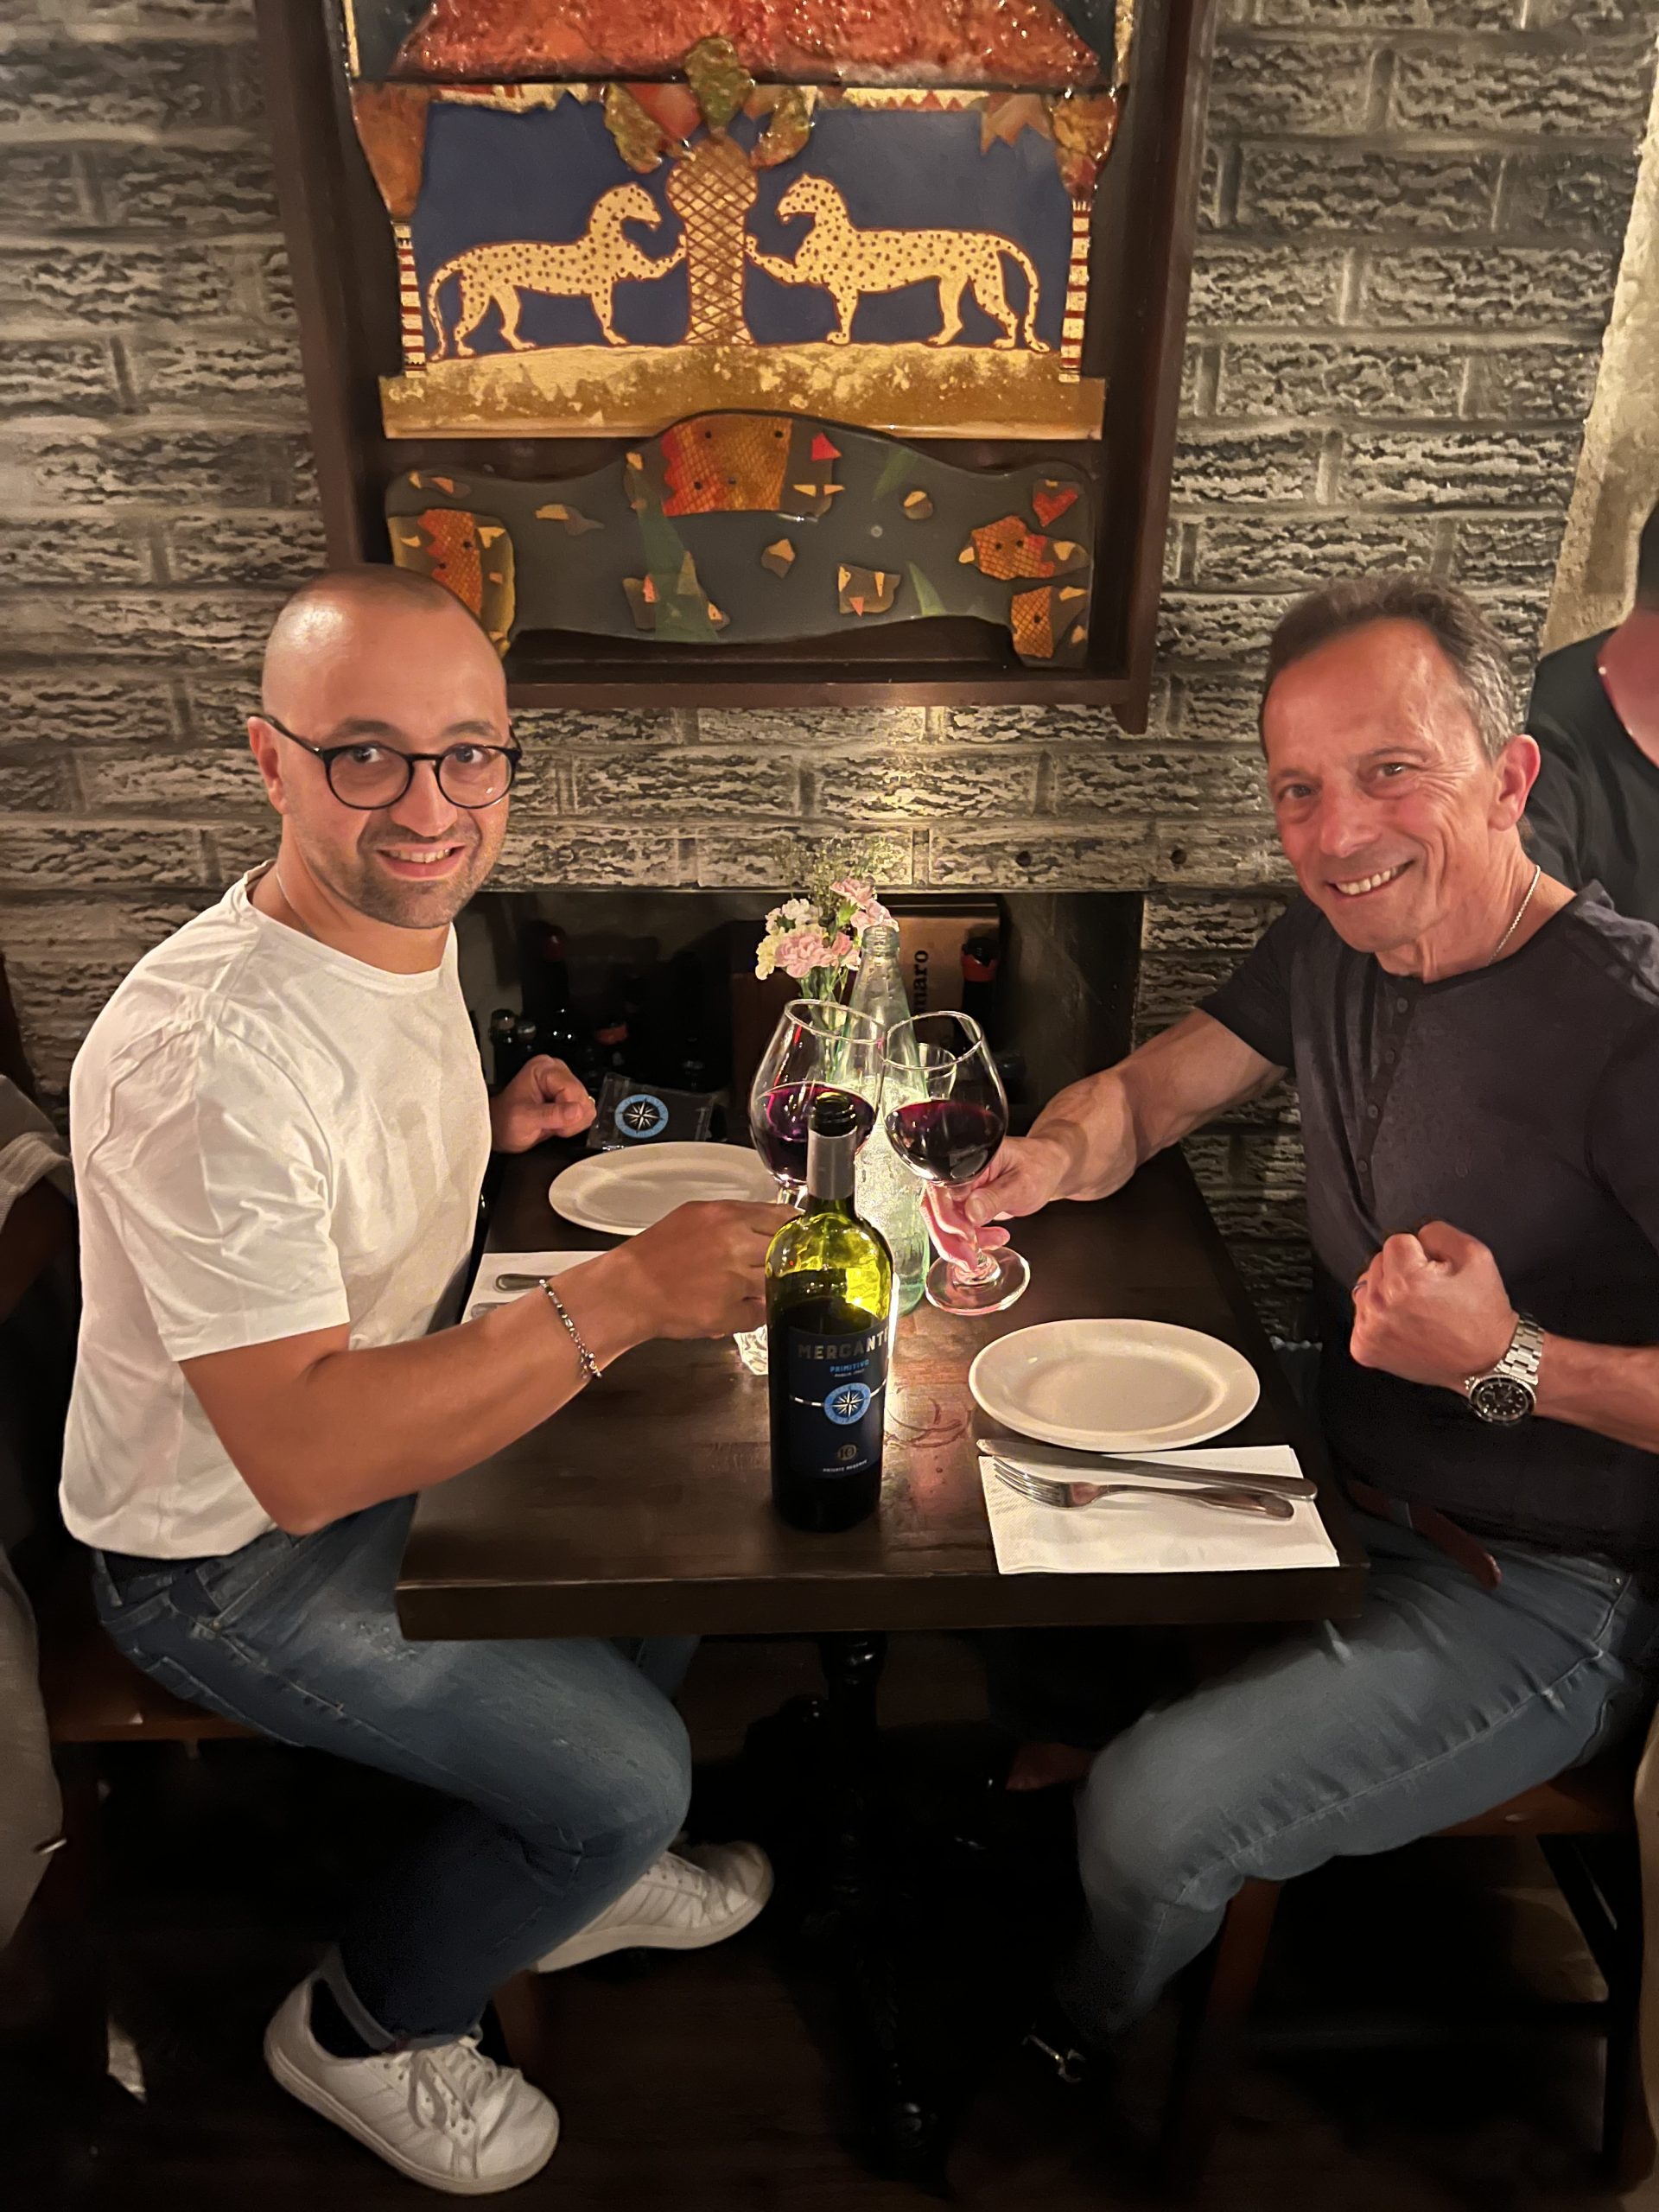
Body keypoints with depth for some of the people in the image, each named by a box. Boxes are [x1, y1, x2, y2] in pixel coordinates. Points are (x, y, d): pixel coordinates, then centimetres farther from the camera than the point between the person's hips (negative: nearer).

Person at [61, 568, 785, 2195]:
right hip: (225, 1555, -8)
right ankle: (362, 2029, 21)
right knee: (625, 1768, -10)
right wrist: (620, 1297, -39)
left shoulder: (409, 928, -4)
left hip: (391, 1434, 8)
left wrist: (494, 1129, -6)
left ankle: (576, 1872, 34)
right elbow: (301, 1456, -36)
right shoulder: (205, 1053, -33)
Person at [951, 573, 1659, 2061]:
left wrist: (1512, 1363, -37)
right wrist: (1056, 1154, -15)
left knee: (1150, 1819, -19)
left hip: (1535, 1601, -7)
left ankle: (1069, 2045, 20)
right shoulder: (1336, 946, -1)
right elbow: (1143, 1094, 6)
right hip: (1343, 1501, 7)